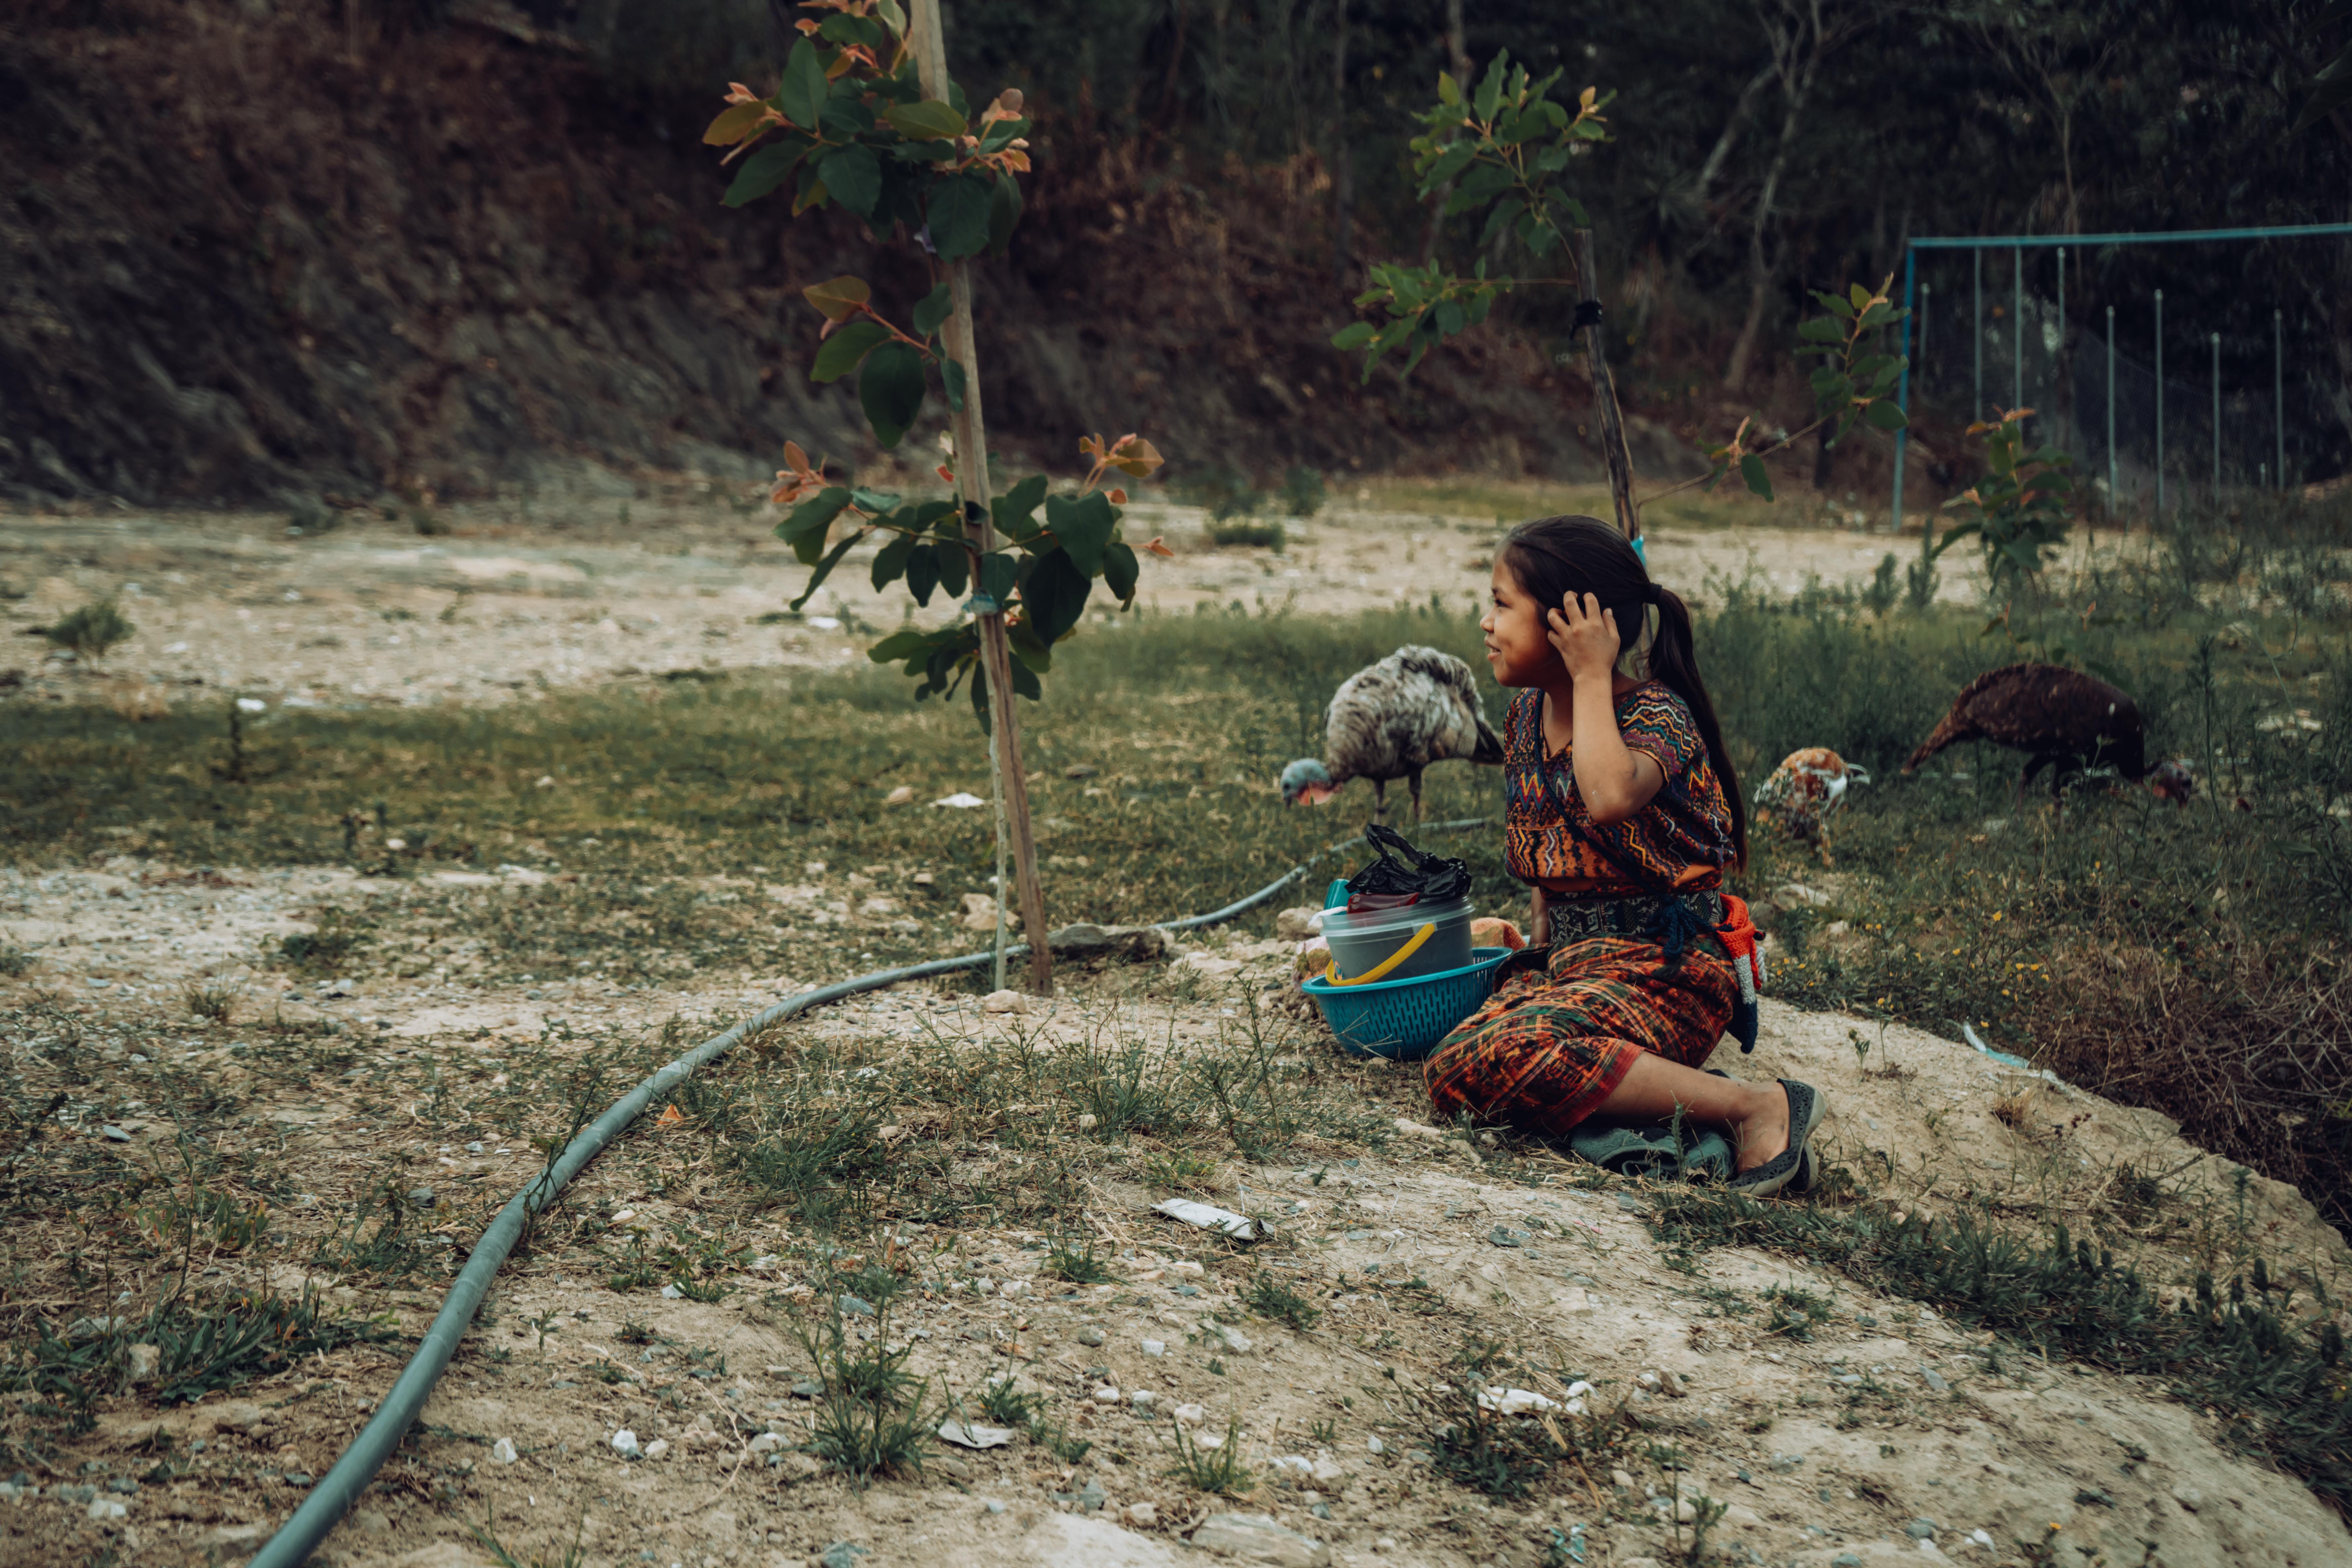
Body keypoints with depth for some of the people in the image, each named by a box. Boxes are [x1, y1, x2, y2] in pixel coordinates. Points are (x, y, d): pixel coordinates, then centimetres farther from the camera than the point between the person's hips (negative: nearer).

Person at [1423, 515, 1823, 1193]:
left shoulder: (1657, 715, -11)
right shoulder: (1526, 718, 12)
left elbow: (1610, 799, -35)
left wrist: (1592, 676, -22)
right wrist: (1540, 940, 11)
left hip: (1663, 966, -7)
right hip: (1563, 961, 7)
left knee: (1503, 1060, -33)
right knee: (1453, 1074, -22)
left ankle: (1757, 1108, -21)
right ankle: (1664, 1087, -8)